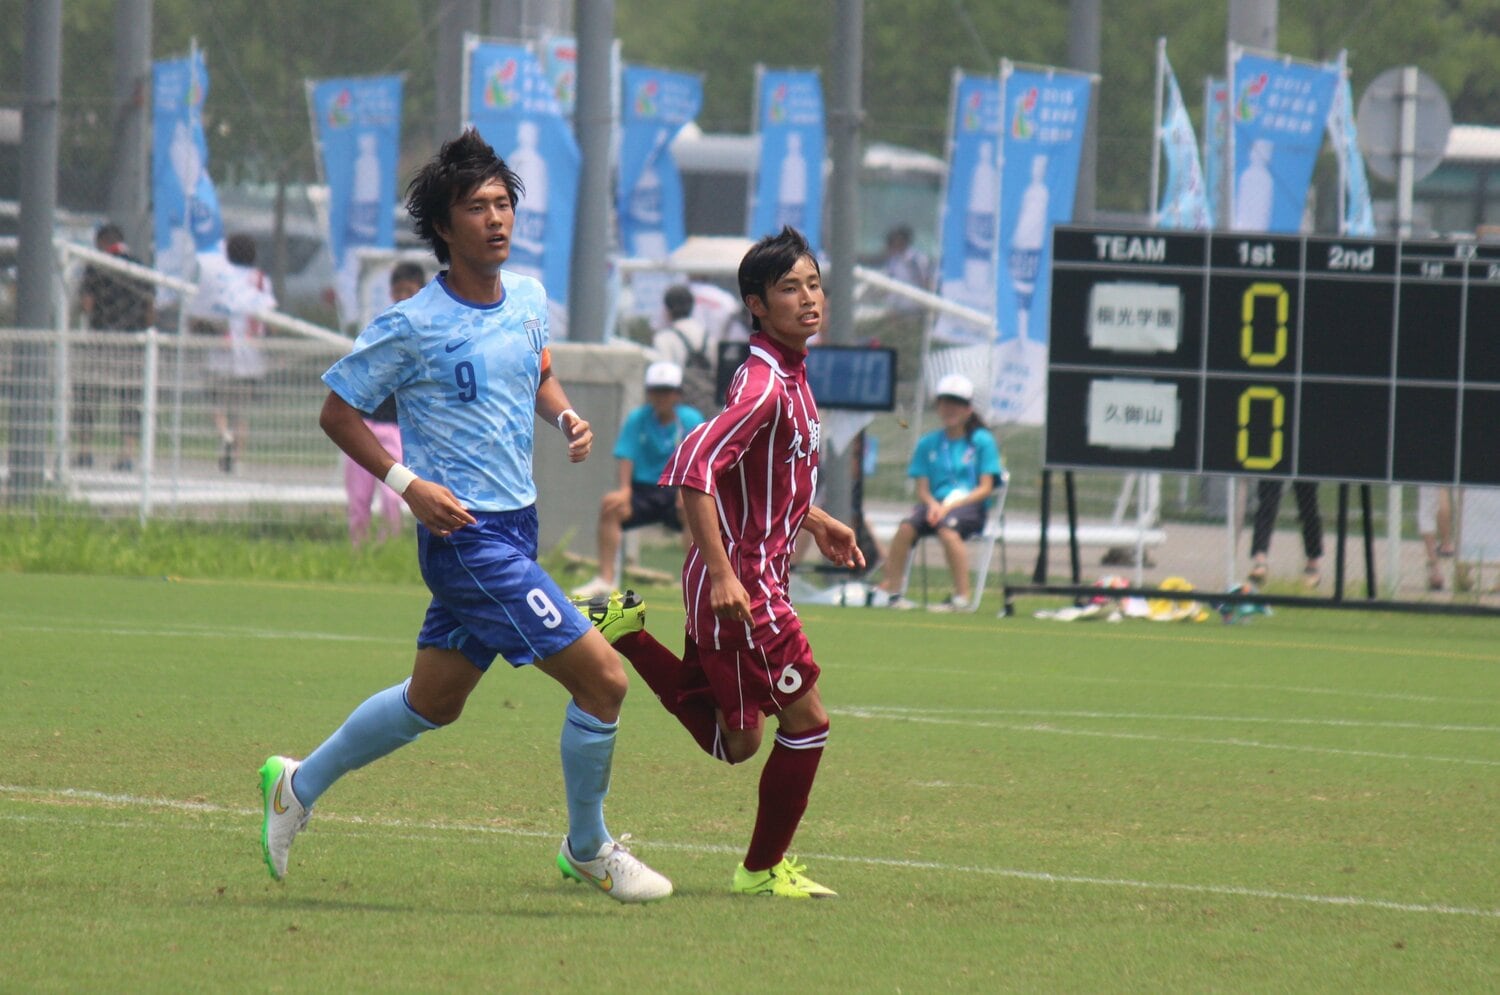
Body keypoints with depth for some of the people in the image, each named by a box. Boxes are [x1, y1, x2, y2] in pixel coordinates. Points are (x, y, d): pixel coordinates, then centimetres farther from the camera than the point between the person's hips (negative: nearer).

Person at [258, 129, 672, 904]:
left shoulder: (529, 299, 6)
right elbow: (337, 411, -6)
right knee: (602, 677, -11)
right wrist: (408, 484, -16)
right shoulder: (412, 326, -14)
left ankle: (300, 785, 38)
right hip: (465, 535, -8)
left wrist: (565, 417, 3)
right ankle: (587, 852, 7)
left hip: (517, 525, 8)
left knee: (432, 702, 19)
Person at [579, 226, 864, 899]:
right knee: (806, 720, -3)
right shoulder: (763, 385, -19)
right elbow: (694, 469, -28)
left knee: (733, 740, 15)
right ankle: (764, 869, 9)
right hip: (741, 579, -10)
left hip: (755, 576, 10)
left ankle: (624, 632, 17)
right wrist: (722, 573, -30)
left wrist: (813, 521, 24)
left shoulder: (791, 376, 11)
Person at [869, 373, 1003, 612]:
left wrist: (951, 506, -14)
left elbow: (986, 488, -2)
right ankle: (890, 590, -25)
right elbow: (922, 489, 11)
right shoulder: (928, 444, 15)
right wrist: (933, 504, -13)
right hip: (936, 502, 3)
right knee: (906, 527, -29)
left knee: (947, 527, -37)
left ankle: (961, 598, -35)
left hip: (970, 505, -3)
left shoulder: (982, 441, 4)